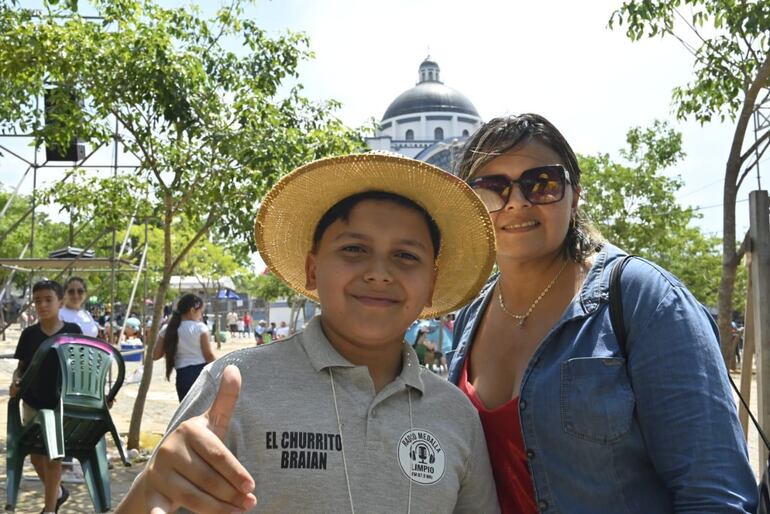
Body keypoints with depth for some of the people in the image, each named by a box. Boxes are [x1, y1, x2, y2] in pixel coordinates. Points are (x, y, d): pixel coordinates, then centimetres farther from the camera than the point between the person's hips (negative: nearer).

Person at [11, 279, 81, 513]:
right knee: (36, 454, 12)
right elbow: (21, 366, 4)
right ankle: (57, 492, 37)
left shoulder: (73, 331, -6)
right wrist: (15, 381, -17)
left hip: (62, 403, -3)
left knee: (54, 456, 3)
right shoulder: (29, 334, -2)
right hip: (32, 402, 3)